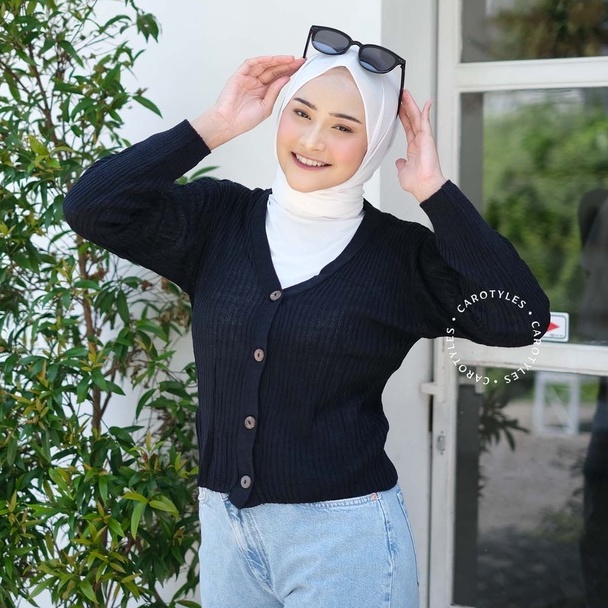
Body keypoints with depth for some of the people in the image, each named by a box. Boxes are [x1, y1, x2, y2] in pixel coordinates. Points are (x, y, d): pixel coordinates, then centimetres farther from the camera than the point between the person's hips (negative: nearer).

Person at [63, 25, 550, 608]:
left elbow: (520, 318, -17)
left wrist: (434, 190, -14)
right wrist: (214, 125, -9)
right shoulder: (218, 219, 1)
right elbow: (90, 207, -9)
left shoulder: (403, 254, -4)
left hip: (345, 536, -2)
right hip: (223, 527, 3)